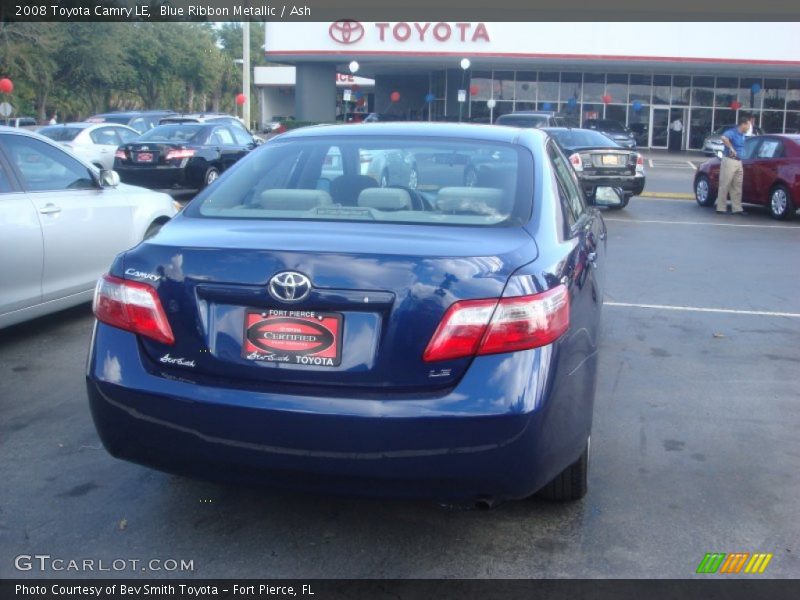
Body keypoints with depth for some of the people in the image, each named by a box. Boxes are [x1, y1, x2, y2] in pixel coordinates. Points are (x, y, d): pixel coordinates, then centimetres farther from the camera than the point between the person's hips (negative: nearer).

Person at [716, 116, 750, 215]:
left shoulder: (742, 135, 14)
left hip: (739, 162, 9)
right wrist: (731, 148, -28)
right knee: (724, 186, -3)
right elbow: (724, 137, -35)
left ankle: (737, 208, 12)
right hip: (729, 161, -9)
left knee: (737, 187, 9)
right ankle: (721, 208, 1)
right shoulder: (732, 132, -12)